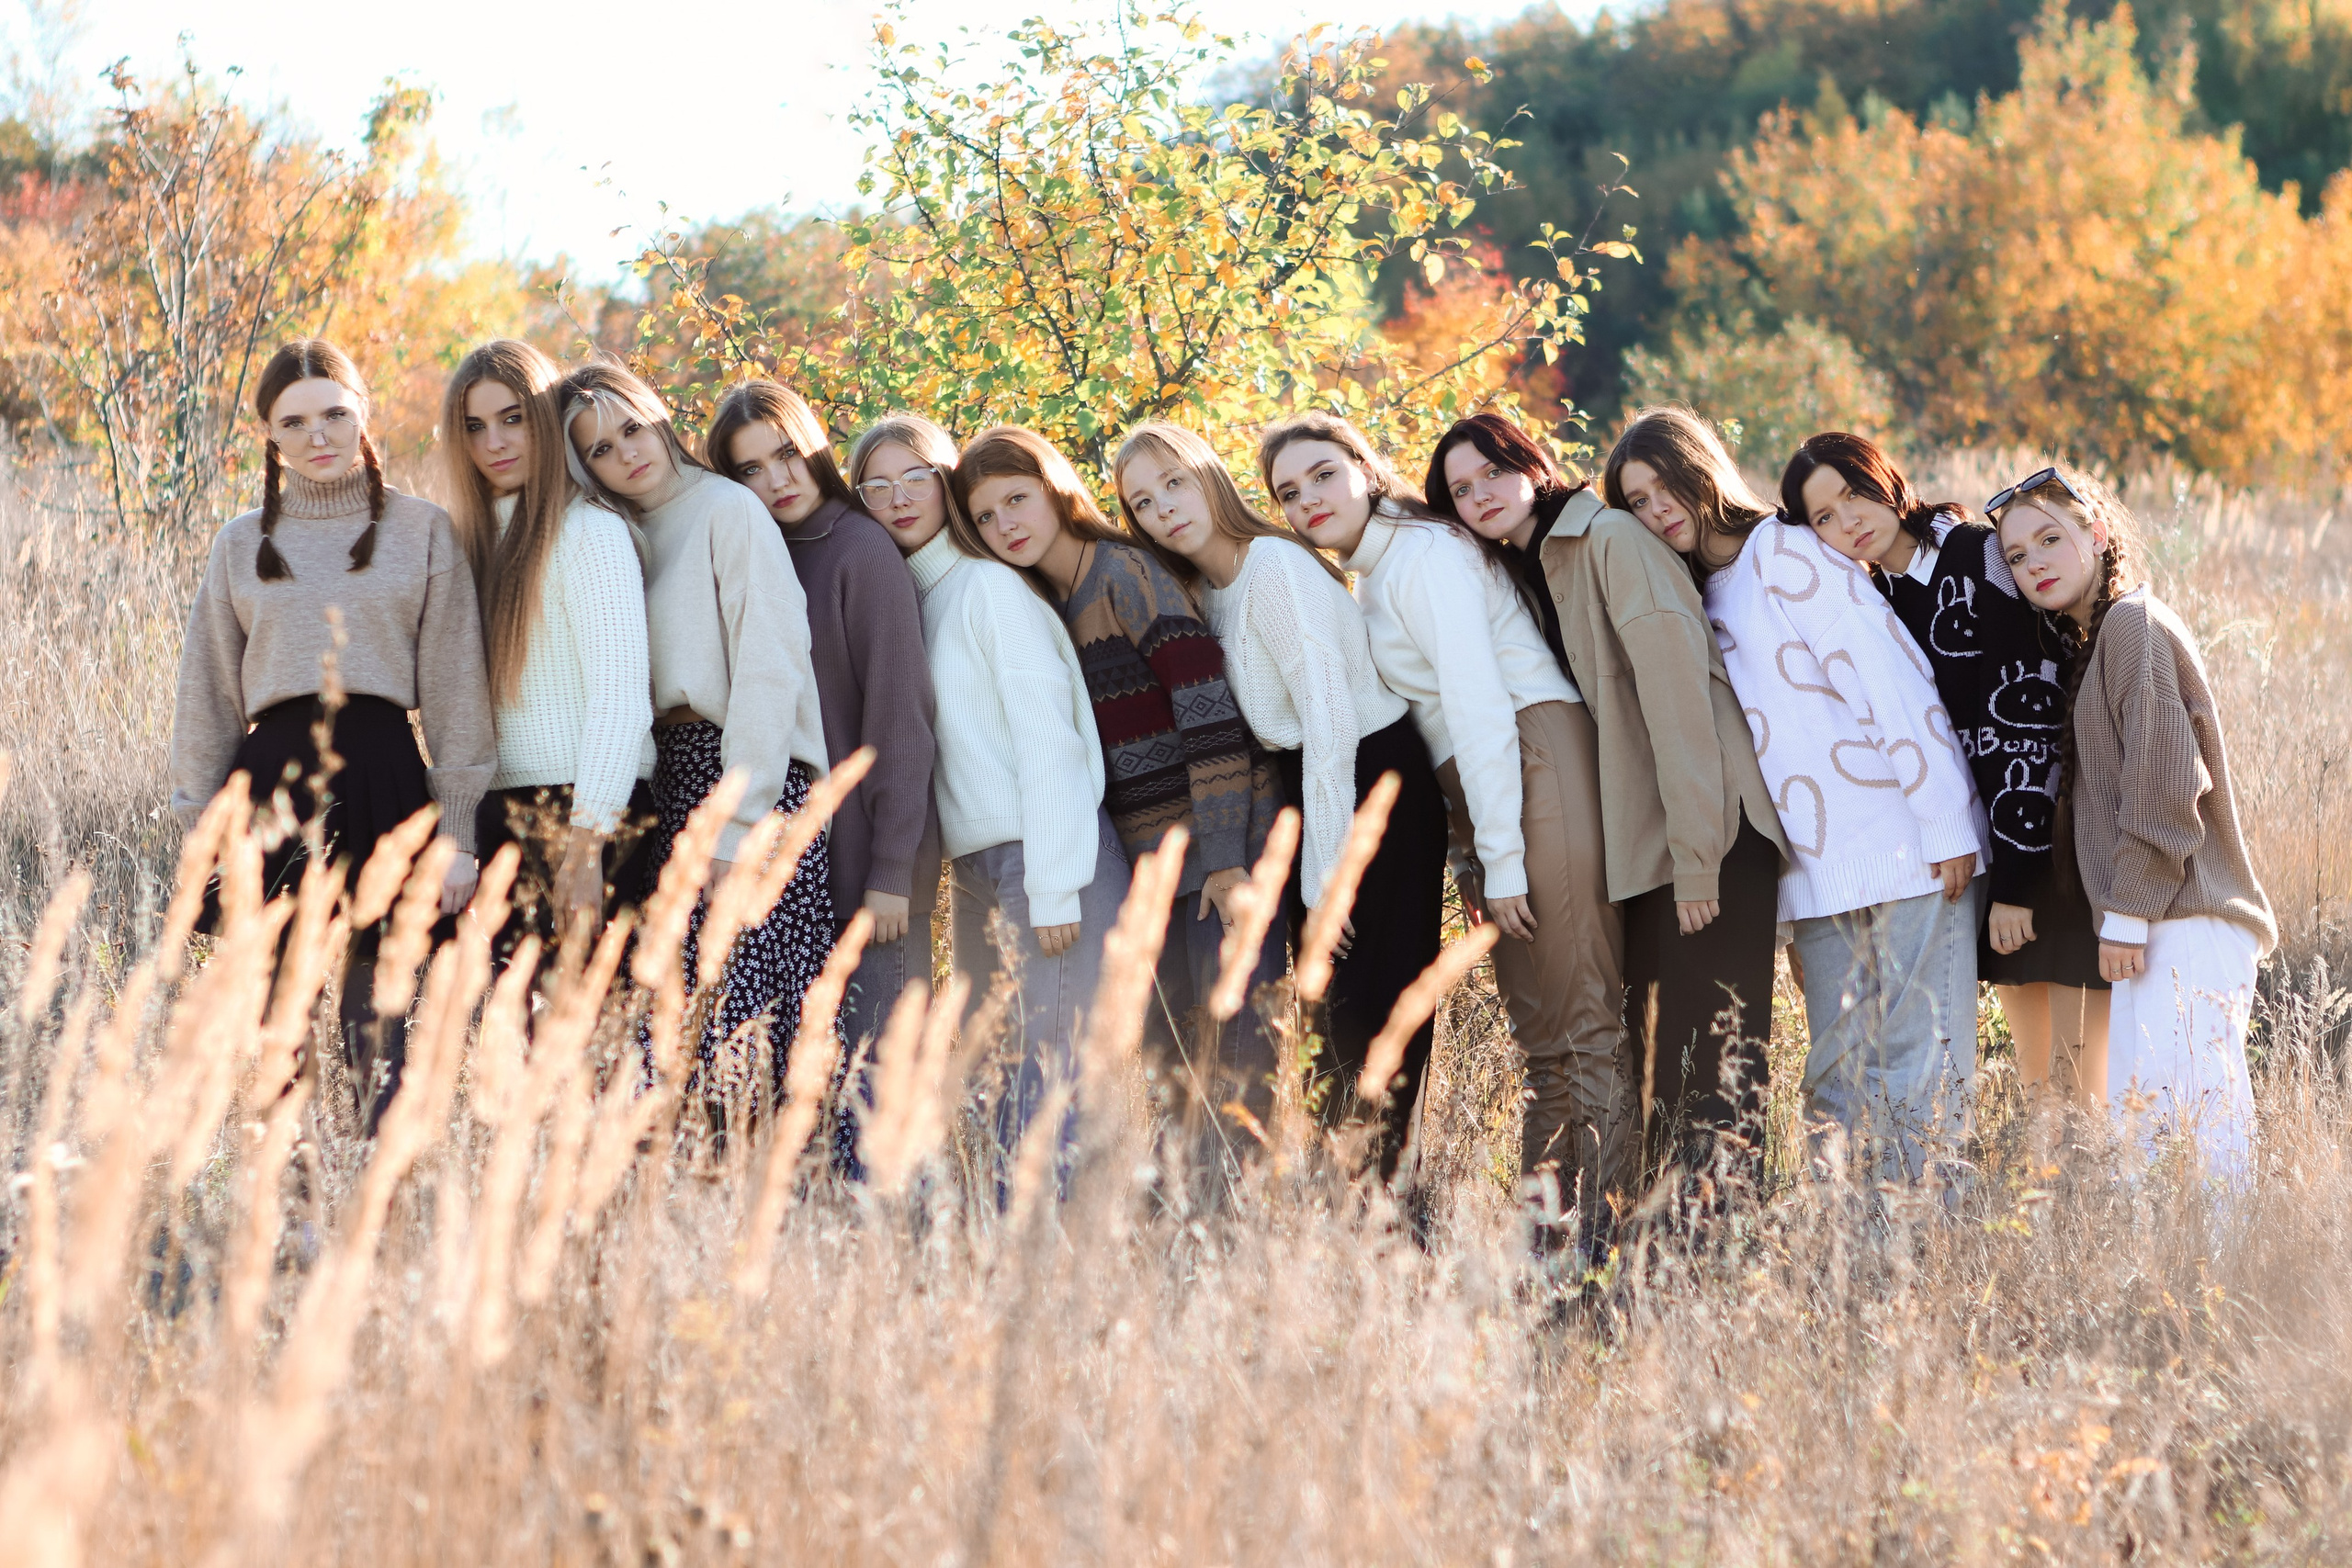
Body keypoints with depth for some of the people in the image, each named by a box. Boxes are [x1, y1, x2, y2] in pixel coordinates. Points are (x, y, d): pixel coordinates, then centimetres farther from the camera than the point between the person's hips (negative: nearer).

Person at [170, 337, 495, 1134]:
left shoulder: (422, 531, 8)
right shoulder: (243, 543, 14)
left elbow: (455, 690, 6)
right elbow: (208, 695, 17)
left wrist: (456, 832, 0)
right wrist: (203, 833, 12)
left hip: (383, 776, -2)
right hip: (273, 776, 2)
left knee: (376, 1007, -5)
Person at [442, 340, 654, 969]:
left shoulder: (590, 529, -6)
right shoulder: (480, 538, 18)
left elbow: (621, 693, -13)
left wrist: (586, 845, -21)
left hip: (583, 807, -7)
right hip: (501, 810, 7)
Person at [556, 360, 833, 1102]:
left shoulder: (728, 509, 0)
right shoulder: (628, 539, 21)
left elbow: (768, 671, -9)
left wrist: (737, 825, -16)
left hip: (746, 773, -6)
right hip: (668, 780, 7)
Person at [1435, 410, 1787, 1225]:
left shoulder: (1611, 538, -7)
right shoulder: (1530, 576, 18)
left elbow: (1674, 681, -16)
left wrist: (1695, 856, -20)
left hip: (1712, 831, -9)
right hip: (1648, 845, 9)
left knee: (1709, 1066, -11)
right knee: (1651, 1063, 8)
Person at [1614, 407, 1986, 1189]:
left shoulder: (1783, 553, -5)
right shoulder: (1700, 602, 18)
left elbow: (1890, 678, -11)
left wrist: (1946, 824, -16)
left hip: (1905, 849, -7)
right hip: (1818, 867, 7)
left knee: (1918, 1059, -6)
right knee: (1839, 1073, 5)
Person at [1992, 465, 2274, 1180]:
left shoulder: (2134, 622, -8)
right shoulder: (2097, 635, 22)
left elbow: (2164, 779, -15)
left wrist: (2126, 910, -15)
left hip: (2184, 925, -10)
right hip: (2170, 923, 10)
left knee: (2156, 1107, -18)